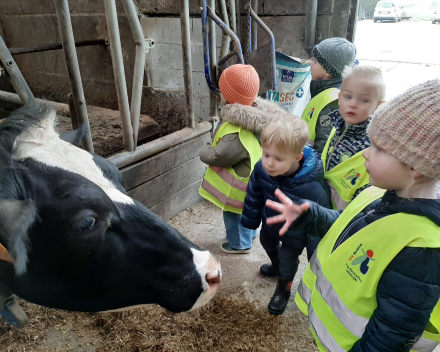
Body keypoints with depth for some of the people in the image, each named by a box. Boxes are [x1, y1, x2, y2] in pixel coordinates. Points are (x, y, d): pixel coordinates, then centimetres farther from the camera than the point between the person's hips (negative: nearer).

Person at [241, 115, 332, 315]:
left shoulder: (313, 188, -43)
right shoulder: (261, 169, -30)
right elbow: (254, 195, -9)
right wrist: (250, 220, 4)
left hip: (294, 233, -5)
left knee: (288, 257, 17)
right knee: (268, 243, 32)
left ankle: (283, 289, 53)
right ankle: (276, 267, 68)